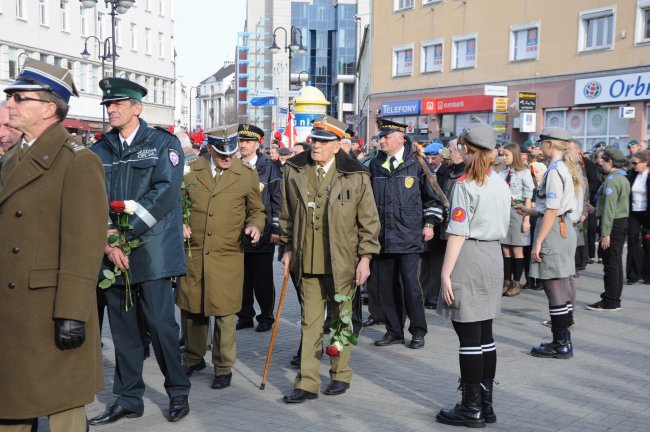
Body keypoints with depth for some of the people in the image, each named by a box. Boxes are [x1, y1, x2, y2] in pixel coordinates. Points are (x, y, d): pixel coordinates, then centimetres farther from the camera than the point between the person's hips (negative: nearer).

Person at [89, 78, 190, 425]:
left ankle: (178, 391, 17)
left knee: (160, 323, -2)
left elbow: (165, 192, -11)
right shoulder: (99, 151, 12)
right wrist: (107, 241, -11)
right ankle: (128, 398, 22)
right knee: (122, 327, 10)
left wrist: (125, 232, -15)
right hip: (112, 253, 4)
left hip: (152, 250, -4)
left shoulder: (164, 143, 1)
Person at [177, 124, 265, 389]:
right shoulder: (191, 171, 4)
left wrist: (255, 226, -8)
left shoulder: (247, 175, 2)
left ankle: (223, 367, 18)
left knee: (224, 315, 1)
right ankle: (193, 359, 34)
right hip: (192, 254, 2)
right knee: (192, 309, 13)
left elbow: (257, 210, 12)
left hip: (227, 256, -2)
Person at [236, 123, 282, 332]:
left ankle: (266, 317, 15)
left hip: (262, 234, -4)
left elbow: (277, 200, -2)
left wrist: (276, 229, -8)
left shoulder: (269, 168, 0)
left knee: (263, 279, 3)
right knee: (242, 278, 8)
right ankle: (245, 316, 20)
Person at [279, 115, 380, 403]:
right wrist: (288, 247, 10)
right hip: (306, 261, 2)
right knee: (310, 322, 6)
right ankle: (307, 383, 12)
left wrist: (365, 257, -5)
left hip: (342, 262, -2)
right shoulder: (294, 170, 2)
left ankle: (340, 374, 29)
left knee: (341, 320, 13)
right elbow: (287, 214, 12)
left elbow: (368, 220, -2)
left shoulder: (356, 175, -6)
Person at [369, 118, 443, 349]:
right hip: (383, 235, 4)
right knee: (385, 284, 7)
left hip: (409, 235, -4)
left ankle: (418, 331, 10)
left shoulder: (416, 163, 0)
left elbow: (431, 195, 5)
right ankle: (394, 331, 20)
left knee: (410, 281, -6)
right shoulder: (375, 164, 11)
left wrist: (429, 223, -1)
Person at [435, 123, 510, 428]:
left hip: (469, 258, -8)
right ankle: (485, 403, 21)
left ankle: (472, 409, 6)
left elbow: (458, 233, -16)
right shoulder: (501, 183, 10)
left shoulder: (465, 184, -12)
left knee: (468, 336, -1)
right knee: (484, 334, 13)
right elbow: (502, 227, 16)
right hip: (494, 255, 8)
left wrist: (446, 274, -13)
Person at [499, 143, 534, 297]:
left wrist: (526, 219, -10)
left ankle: (516, 283, 12)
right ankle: (506, 282, 15)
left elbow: (528, 198, -6)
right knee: (505, 249, 7)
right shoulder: (502, 173, 8)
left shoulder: (524, 172, -4)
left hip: (517, 211, -4)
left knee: (517, 250, 3)